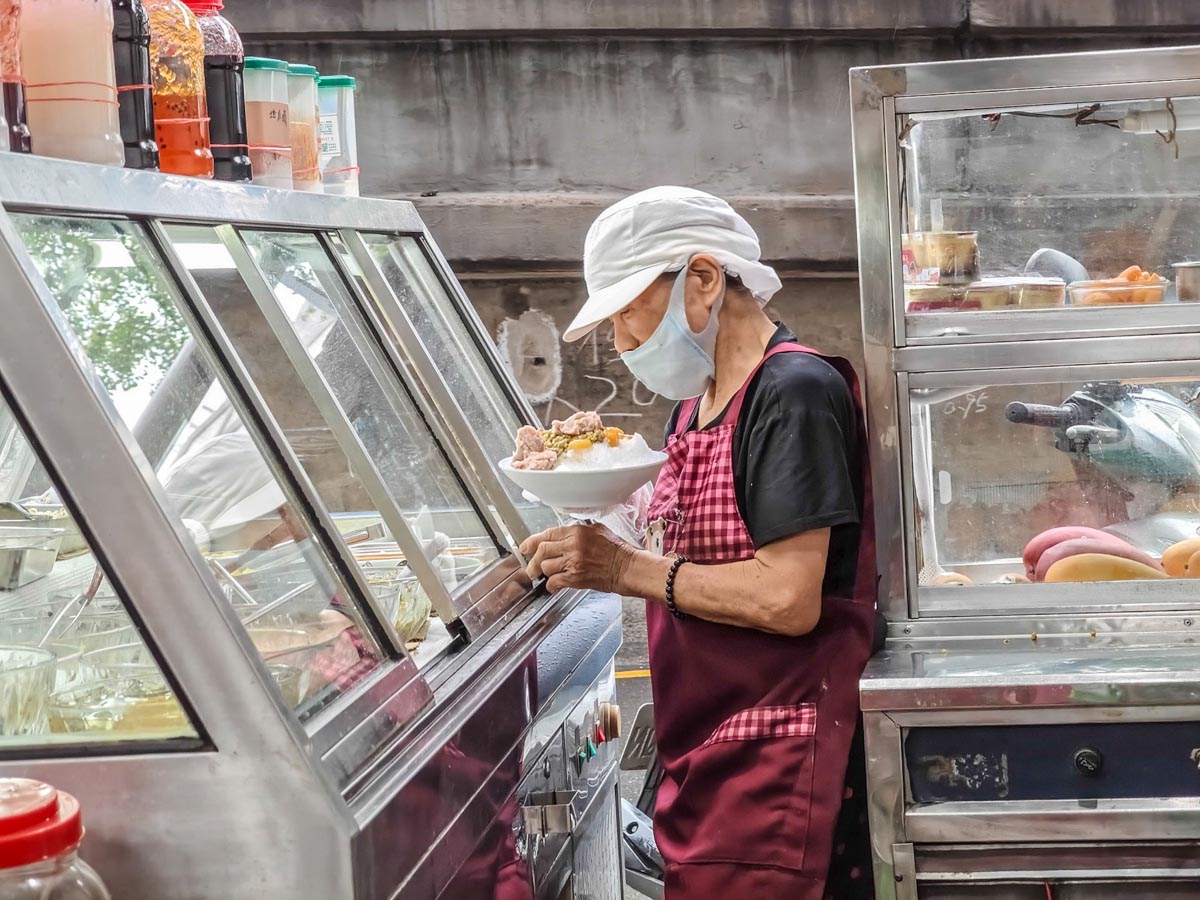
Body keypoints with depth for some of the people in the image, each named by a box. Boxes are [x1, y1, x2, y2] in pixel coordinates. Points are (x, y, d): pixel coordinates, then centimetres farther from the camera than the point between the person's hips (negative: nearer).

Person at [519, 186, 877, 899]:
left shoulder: (795, 392, -14)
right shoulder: (698, 400, 15)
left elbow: (787, 599, -21)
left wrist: (628, 569, -14)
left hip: (773, 758, -8)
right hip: (703, 752, 8)